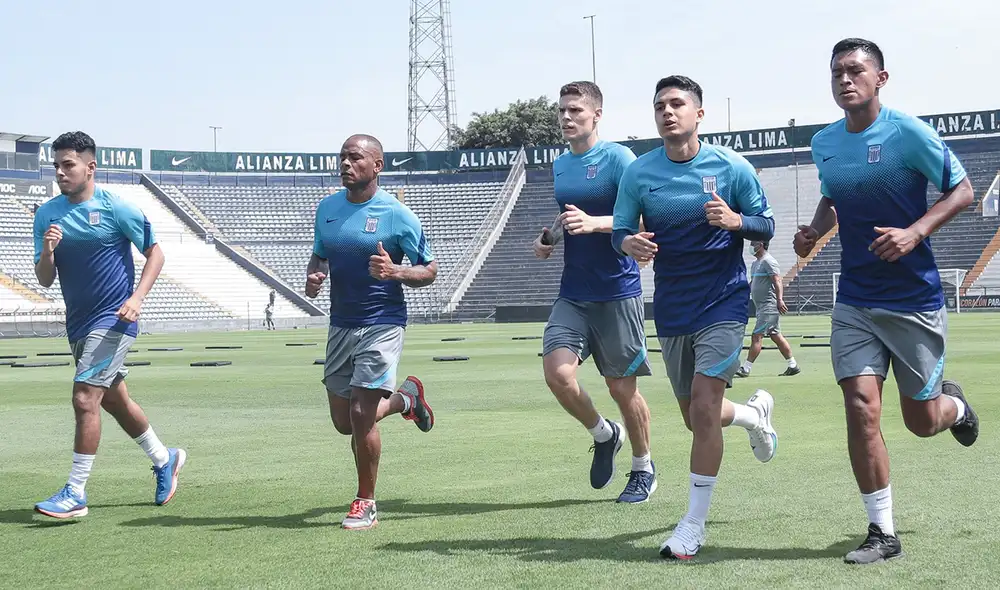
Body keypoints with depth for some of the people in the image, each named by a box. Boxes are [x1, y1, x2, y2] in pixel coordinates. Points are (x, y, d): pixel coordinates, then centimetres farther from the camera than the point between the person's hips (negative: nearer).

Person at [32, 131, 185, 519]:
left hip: (113, 319, -7)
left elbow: (155, 253, -3)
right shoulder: (47, 214, 3)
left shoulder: (116, 209, -11)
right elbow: (45, 280, 3)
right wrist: (47, 251, -18)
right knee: (114, 400, 18)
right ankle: (164, 460, 39)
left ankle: (76, 494, -9)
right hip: (78, 323, 7)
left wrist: (137, 298, -16)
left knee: (85, 397, -15)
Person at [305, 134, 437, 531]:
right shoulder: (327, 208, 7)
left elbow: (429, 270, -3)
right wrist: (313, 276, -1)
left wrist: (394, 272, -22)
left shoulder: (396, 215, -9)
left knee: (360, 415, -13)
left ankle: (365, 504, 6)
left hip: (381, 325, -6)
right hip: (340, 324, 6)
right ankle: (405, 398, 39)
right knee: (343, 421, 10)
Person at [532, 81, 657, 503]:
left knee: (622, 387, 2)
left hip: (617, 292, -5)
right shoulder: (559, 166, 13)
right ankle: (604, 435, 16)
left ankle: (643, 469, 23)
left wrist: (592, 223, -33)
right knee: (556, 372, -12)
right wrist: (547, 238, 7)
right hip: (573, 292, 5)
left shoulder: (617, 158, -8)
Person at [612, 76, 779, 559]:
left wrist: (735, 220, -22)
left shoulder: (731, 167, -6)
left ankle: (694, 526, -2)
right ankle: (756, 412, 49)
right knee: (697, 418, 13)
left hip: (723, 301, -4)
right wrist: (629, 243, -20)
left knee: (703, 409, -15)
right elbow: (620, 230, 4)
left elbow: (766, 226, 0)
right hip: (671, 309, 4)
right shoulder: (639, 173, -1)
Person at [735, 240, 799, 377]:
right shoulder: (755, 264, 18)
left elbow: (777, 281, -21)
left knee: (756, 336, -11)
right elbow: (752, 284, 27)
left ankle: (746, 368, -11)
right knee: (776, 336, 11)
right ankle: (793, 365, 16)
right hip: (762, 307, 10)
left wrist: (779, 300, -31)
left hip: (769, 306, -10)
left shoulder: (768, 261, -12)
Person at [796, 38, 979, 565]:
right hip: (855, 300, 3)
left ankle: (953, 404, 46)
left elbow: (961, 190, -6)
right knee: (861, 407, -10)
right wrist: (814, 231, 0)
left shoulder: (908, 133, -12)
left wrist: (915, 232, -21)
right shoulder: (823, 144, 4)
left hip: (915, 299, -3)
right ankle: (883, 533, 1)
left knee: (921, 421, 7)